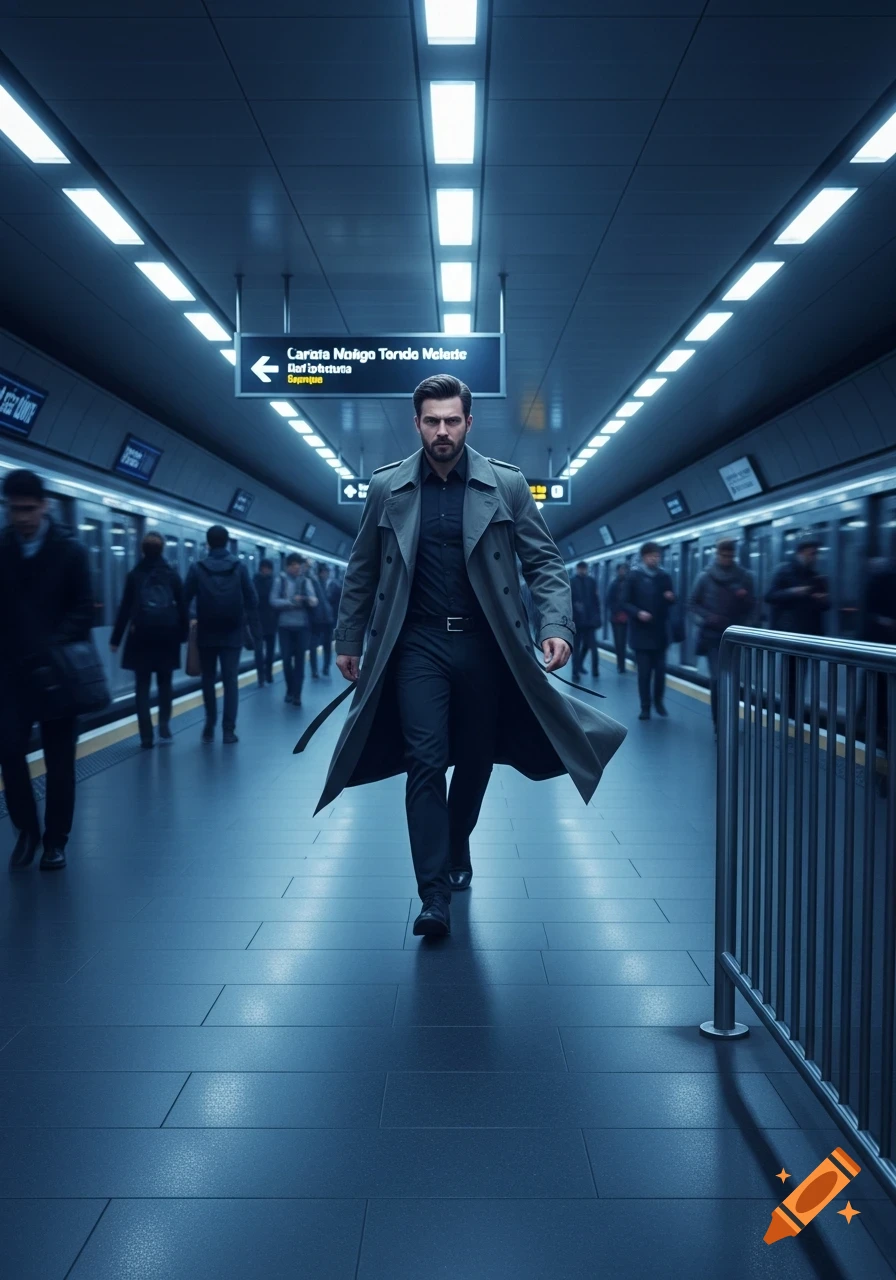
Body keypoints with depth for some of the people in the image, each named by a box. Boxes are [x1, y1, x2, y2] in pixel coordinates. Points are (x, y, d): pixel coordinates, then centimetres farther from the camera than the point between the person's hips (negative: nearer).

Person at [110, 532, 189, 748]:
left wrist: (116, 638, 2)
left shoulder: (135, 575, -1)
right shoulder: (172, 574, 4)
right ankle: (164, 730, 5)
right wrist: (183, 633, 6)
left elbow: (125, 609, -2)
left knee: (142, 686, 3)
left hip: (141, 636, -1)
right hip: (167, 635, 1)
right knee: (165, 684, 12)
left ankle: (146, 736, -2)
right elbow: (182, 607, 1)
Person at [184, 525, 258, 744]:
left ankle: (210, 727, 13)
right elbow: (251, 600, -3)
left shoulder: (197, 569, -3)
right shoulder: (239, 567, -1)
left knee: (208, 679, 13)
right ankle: (229, 730, -3)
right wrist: (253, 629, 2)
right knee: (230, 680, 1)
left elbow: (185, 599, -3)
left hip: (206, 633, 0)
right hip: (232, 632, 0)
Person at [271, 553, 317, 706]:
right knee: (286, 659, 4)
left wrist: (311, 599, -27)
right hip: (285, 625, -1)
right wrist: (291, 601, -18)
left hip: (302, 625, 1)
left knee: (299, 660, 1)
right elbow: (273, 601, -7)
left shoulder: (305, 581, 5)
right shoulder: (280, 580, 0)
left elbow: (314, 601, -4)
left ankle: (297, 694, 5)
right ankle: (290, 690, 23)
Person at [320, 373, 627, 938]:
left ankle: (457, 848, 39)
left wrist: (557, 625, -13)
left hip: (484, 644, 1)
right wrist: (348, 639, 11)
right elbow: (362, 571, 11)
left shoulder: (507, 485, 0)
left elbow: (545, 561, 1)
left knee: (476, 759, 12)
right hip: (418, 643, 0)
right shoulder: (387, 488, 3)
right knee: (425, 759, -10)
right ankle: (435, 896, -7)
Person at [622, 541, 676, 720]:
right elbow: (626, 603, -3)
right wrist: (638, 613, -21)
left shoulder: (664, 576, 8)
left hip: (660, 631, 3)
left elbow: (670, 601, 15)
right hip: (641, 632, -3)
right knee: (644, 672, -2)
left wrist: (671, 598, -8)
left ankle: (659, 702, 23)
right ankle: (645, 707, 7)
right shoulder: (634, 576, -1)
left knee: (660, 669, 5)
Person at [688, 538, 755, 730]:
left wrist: (741, 621, -14)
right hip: (713, 635, -2)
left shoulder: (744, 577, 2)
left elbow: (751, 606, 6)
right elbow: (692, 603, 3)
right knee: (718, 678, -10)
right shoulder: (706, 576, -2)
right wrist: (707, 616, -14)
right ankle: (720, 724, -7)